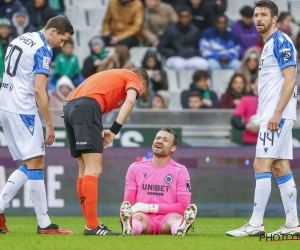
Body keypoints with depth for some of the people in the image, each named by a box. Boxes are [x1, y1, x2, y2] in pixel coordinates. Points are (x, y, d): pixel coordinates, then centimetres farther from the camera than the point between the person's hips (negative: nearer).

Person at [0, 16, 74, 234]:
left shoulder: (19, 40, 16)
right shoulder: (43, 50, -11)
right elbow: (39, 90, -17)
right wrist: (49, 125, -13)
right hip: (23, 110, -9)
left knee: (28, 166, 12)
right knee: (35, 164, -6)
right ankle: (44, 224, -6)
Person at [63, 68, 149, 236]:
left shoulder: (113, 76, 35)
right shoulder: (134, 78, 15)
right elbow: (130, 100, -7)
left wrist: (100, 132, 10)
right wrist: (114, 131, -9)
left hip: (70, 108, 8)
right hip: (87, 107, -8)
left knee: (85, 170, 12)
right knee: (93, 170, -11)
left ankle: (91, 224, 14)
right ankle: (92, 226, -17)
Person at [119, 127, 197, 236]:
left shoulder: (180, 171, 6)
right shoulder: (135, 168, 13)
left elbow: (183, 206, -3)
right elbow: (128, 202, 9)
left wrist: (150, 208, -10)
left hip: (166, 220, 0)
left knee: (176, 217, -35)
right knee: (137, 217, -36)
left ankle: (181, 229, -69)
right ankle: (129, 228, -70)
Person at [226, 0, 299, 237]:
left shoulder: (281, 41, -10)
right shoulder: (269, 44, 19)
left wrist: (277, 112, -23)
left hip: (278, 114, -10)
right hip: (272, 114, 10)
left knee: (262, 164, -12)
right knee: (280, 166, 8)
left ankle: (256, 224, -13)